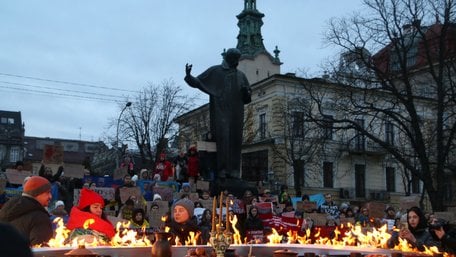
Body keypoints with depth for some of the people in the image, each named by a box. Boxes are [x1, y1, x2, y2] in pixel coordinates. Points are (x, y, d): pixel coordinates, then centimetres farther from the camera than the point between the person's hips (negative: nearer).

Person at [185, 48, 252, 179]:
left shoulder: (241, 75, 19)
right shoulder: (215, 71, 9)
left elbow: (247, 98, 21)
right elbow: (197, 82, 5)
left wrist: (245, 92, -2)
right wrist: (188, 75, -15)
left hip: (236, 114, 4)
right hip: (220, 112, -4)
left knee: (235, 141, -1)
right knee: (222, 139, -13)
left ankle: (234, 171, 0)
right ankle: (222, 170, -14)